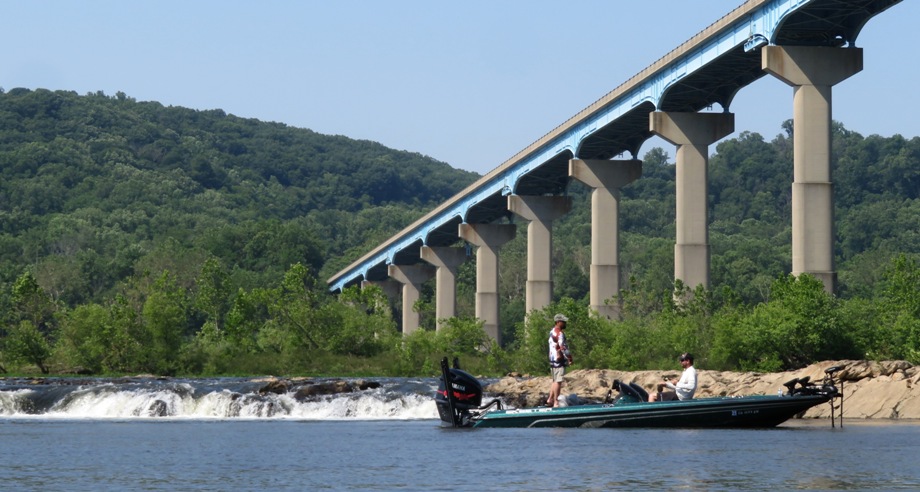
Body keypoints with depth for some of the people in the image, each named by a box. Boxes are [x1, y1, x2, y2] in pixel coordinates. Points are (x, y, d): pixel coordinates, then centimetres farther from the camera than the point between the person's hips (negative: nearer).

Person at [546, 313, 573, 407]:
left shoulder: (552, 331, 17)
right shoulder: (559, 333, -15)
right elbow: (562, 347, -20)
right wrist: (569, 357, -14)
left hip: (552, 359, 10)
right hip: (559, 360, -10)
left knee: (555, 381, 17)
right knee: (558, 381, -8)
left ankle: (550, 400, 20)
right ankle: (556, 402, -8)